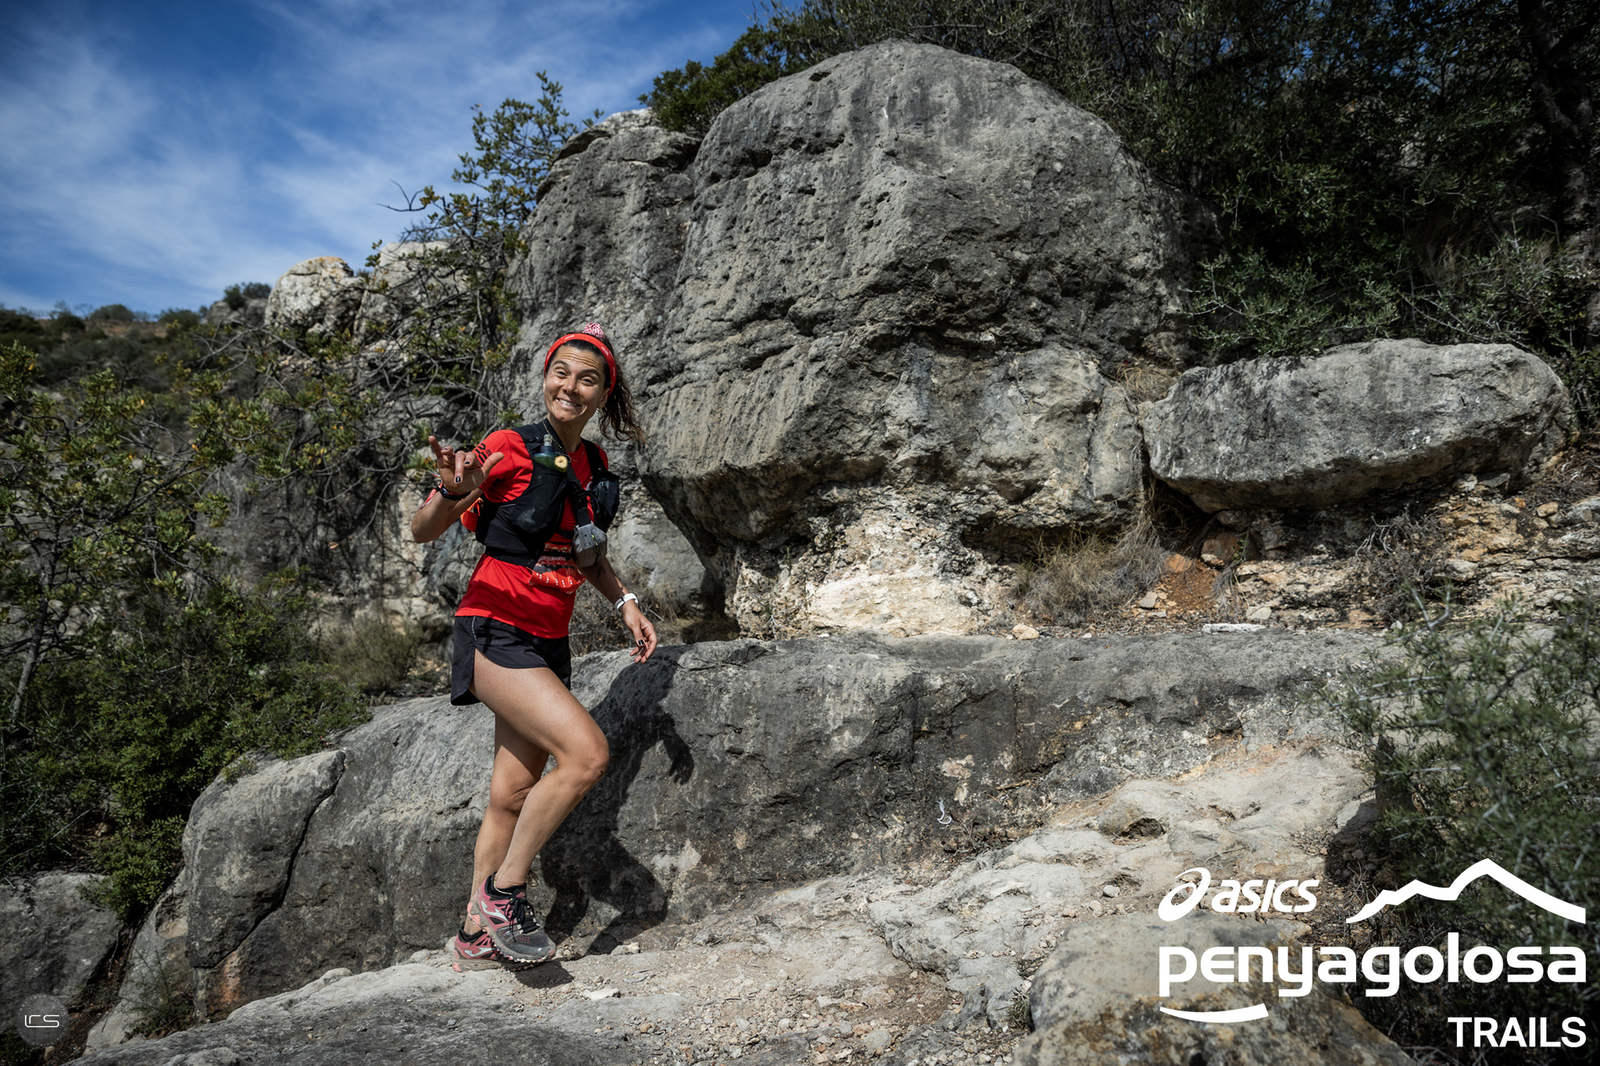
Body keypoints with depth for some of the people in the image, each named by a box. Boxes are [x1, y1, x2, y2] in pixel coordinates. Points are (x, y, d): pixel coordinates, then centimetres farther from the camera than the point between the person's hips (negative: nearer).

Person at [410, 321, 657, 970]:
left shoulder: (592, 465, 9)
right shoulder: (511, 449, -11)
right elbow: (423, 532, -12)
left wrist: (624, 602, 8)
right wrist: (453, 492, -33)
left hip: (548, 642, 7)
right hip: (495, 630, -7)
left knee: (513, 795, 9)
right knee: (587, 752, -21)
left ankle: (474, 938, 23)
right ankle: (503, 890, -3)